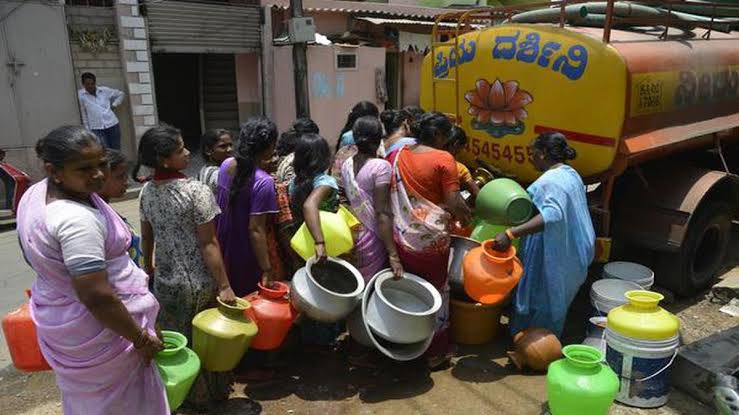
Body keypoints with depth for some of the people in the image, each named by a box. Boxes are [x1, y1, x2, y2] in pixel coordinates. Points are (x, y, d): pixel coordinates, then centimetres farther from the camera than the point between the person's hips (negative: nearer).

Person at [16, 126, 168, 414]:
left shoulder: (36, 192, -3)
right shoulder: (77, 219, -33)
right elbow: (96, 296, -33)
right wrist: (141, 338, -22)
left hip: (57, 316, 9)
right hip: (97, 331, -9)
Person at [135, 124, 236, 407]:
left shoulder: (147, 191, -2)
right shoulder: (196, 191, -20)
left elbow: (146, 237, 8)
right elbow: (209, 244, -20)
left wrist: (149, 267, 24)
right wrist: (224, 285, -16)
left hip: (165, 281, 5)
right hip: (199, 283, -4)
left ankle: (183, 394, 37)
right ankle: (213, 391, 35)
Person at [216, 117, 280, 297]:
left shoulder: (226, 165, -6)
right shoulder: (263, 182, -28)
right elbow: (256, 230, -27)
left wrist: (260, 164, 19)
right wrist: (267, 270, -22)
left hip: (223, 248, 7)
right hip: (246, 259, -7)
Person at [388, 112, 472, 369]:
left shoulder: (396, 156, 6)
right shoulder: (443, 159, -11)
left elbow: (389, 195, 11)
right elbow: (454, 203, -15)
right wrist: (465, 216, 5)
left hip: (401, 238, 5)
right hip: (431, 240, -5)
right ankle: (435, 352, 25)